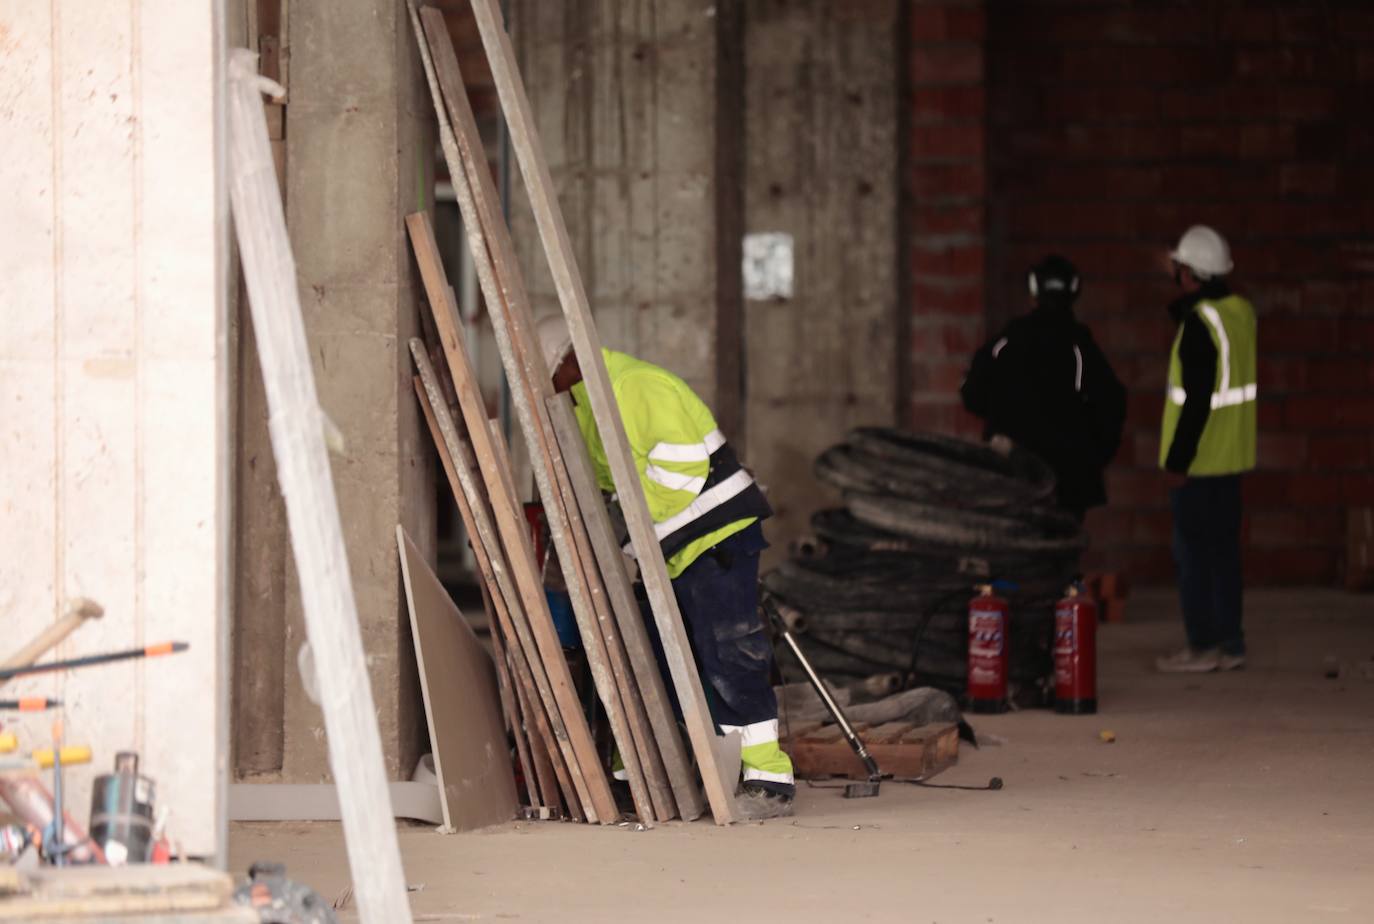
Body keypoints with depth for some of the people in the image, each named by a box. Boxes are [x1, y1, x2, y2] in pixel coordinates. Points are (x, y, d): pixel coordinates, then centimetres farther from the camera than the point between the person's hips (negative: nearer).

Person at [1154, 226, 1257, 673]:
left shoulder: (1199, 323, -19)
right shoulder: (1241, 312, 7)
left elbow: (1197, 399, -21)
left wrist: (1177, 460, -18)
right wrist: (1183, 304, 17)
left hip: (1198, 458, -8)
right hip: (1232, 457, 8)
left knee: (1193, 552, -1)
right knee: (1223, 549, 13)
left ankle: (1203, 645, 1)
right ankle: (1230, 644, 16)